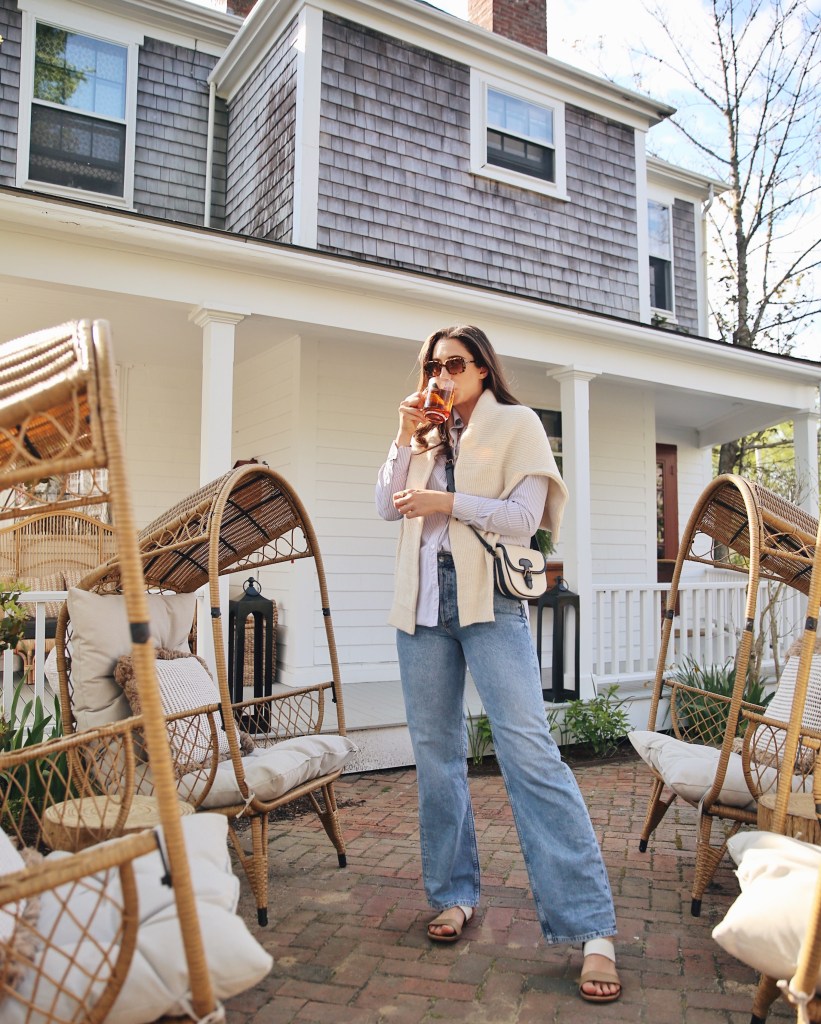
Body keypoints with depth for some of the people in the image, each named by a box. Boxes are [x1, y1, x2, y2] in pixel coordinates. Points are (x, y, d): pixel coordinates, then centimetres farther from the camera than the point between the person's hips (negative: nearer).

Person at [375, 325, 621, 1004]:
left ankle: (591, 928, -7)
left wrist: (446, 501, -11)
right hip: (424, 599, 6)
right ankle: (454, 894, 25)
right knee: (437, 753, 10)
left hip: (489, 598, -5)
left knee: (531, 753, -13)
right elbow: (388, 507, 11)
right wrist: (406, 439, 4)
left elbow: (522, 518, -6)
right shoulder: (427, 436, 20)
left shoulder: (516, 424, 4)